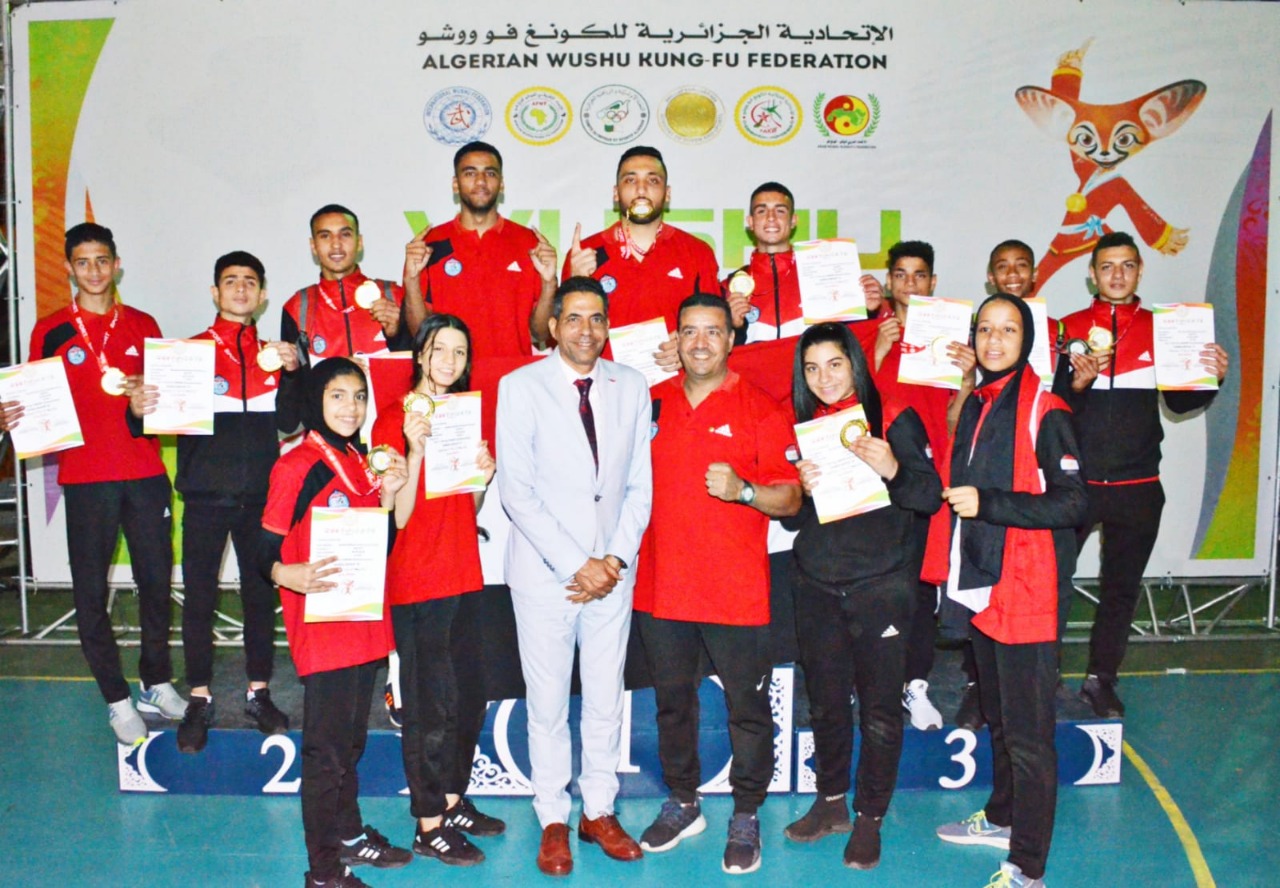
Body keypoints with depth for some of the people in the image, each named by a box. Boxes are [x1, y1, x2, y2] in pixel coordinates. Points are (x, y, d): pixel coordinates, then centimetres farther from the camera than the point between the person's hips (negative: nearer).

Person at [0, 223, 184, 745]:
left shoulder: (143, 325, 10)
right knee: (91, 592, 1)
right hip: (85, 478, -2)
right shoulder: (51, 331, 4)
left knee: (157, 580, 7)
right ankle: (117, 699, 14)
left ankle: (157, 684, 25)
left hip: (146, 474, 2)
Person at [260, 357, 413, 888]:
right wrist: (292, 576, -33)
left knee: (351, 740, 19)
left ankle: (349, 835, 35)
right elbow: (265, 553, -13)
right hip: (321, 628, -7)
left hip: (363, 622, 7)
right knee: (325, 748, 1)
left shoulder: (361, 463, 12)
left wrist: (388, 497, 0)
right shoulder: (295, 467, -11)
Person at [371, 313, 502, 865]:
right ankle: (429, 826, 12)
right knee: (431, 705, 0)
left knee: (469, 698, 13)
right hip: (417, 581, -7)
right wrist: (416, 451, -25)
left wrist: (484, 477, -3)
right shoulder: (393, 422, -8)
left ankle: (453, 799, 29)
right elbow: (398, 515, -15)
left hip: (463, 574, 7)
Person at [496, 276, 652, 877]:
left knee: (606, 698, 10)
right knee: (547, 703, 6)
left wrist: (616, 559, -5)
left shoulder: (631, 386, 5)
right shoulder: (520, 387, -4)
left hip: (612, 571, 3)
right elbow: (516, 490, -10)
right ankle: (553, 821, 22)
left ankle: (599, 811, 27)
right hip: (545, 571, -2)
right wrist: (575, 564, -13)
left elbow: (640, 484, 6)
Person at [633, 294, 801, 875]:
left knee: (747, 706, 6)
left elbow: (790, 499, -5)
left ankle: (746, 817, 23)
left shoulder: (761, 410, -3)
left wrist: (743, 491, -23)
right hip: (660, 585, 4)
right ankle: (682, 804, 34)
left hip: (736, 590, -3)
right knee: (672, 701, 16)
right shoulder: (652, 403, 7)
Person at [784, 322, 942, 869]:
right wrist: (801, 488, -13)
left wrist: (893, 469, -27)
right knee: (825, 700, 13)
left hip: (879, 584, -4)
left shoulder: (894, 418, -4)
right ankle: (830, 803, 30)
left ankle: (869, 819, 18)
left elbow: (931, 497, -9)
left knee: (879, 706, 3)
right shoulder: (799, 427, 7)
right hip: (816, 586, 4)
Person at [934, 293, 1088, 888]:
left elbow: (1070, 504, -17)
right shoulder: (975, 406, 12)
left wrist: (986, 503, -20)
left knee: (1028, 734, -2)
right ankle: (1002, 818, 39)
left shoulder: (1044, 411, -11)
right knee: (997, 718, 22)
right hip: (983, 586, 8)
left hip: (1027, 592, -8)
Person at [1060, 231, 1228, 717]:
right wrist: (1078, 380, -26)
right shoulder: (1069, 329, 0)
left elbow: (1180, 401, 8)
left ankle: (1101, 679, 26)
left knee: (1122, 586, 12)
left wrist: (1211, 378, -11)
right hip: (1074, 481, -2)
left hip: (1137, 485, 2)